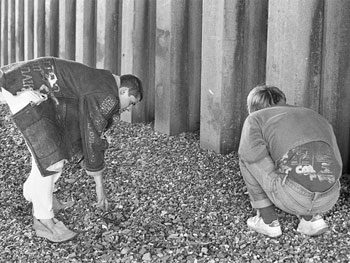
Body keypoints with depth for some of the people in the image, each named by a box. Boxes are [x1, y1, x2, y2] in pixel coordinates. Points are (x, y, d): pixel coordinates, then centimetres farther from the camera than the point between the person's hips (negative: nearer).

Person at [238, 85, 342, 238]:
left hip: (292, 195, -6)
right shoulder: (317, 117, 31)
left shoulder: (255, 118, 17)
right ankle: (311, 218, 18)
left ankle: (268, 221, 19)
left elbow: (252, 152, -5)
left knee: (247, 156, 19)